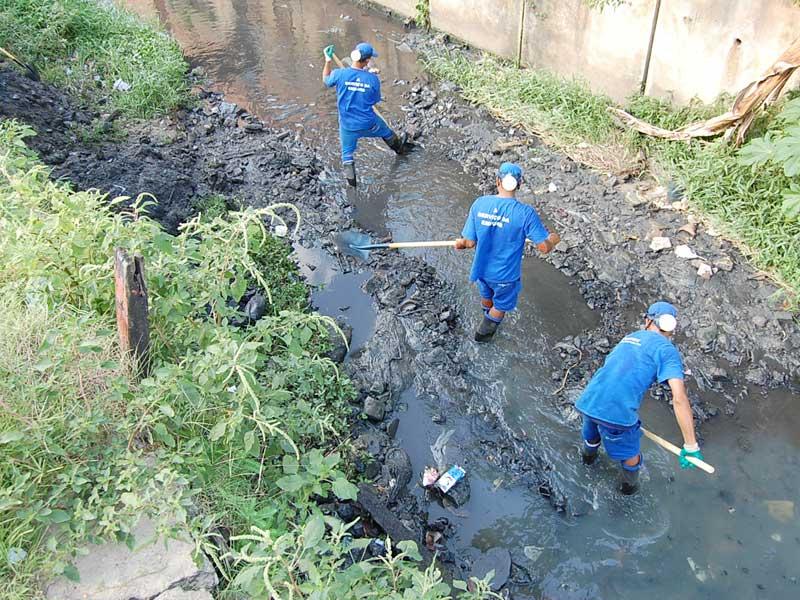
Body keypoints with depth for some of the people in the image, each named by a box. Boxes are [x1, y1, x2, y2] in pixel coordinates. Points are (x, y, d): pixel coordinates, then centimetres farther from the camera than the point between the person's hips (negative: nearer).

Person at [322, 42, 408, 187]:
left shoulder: (339, 74, -18)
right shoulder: (373, 79, -18)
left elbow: (326, 80, 4)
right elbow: (375, 101, -1)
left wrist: (328, 60, 16)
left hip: (347, 125, -1)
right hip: (368, 123, 1)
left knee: (347, 152, 19)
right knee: (386, 132, 32)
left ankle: (351, 181, 21)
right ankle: (399, 147, 59)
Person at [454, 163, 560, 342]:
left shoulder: (480, 203, -18)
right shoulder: (525, 213, -26)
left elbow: (470, 242, -13)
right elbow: (544, 247, -19)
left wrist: (460, 243, 10)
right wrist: (554, 240, 3)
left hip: (482, 268, 4)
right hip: (506, 274, -4)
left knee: (486, 296, 34)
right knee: (501, 305, 27)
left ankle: (489, 323, 60)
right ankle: (483, 333, 45)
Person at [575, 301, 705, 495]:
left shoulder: (629, 338, 19)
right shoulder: (667, 350, -2)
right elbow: (679, 398, -14)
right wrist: (691, 446, -11)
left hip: (587, 401, 6)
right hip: (617, 413, -6)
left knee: (591, 438, 38)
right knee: (631, 456, 25)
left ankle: (588, 457, 65)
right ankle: (629, 486, 49)